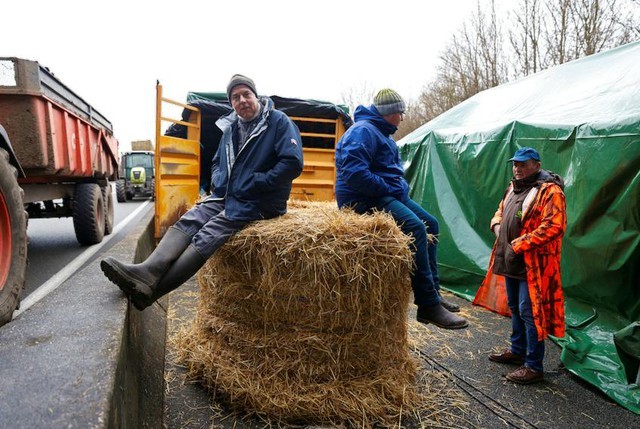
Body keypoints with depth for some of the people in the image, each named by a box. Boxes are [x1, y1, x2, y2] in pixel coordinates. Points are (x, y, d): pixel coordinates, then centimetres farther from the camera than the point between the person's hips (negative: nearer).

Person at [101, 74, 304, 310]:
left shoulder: (278, 121, -5)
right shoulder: (230, 127, 16)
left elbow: (292, 163, -17)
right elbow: (217, 163, 29)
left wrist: (254, 184, -17)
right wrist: (218, 182, 6)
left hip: (258, 202, -7)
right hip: (226, 195, 7)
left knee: (209, 234, -24)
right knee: (189, 220, -16)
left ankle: (151, 288, -29)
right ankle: (148, 272, -30)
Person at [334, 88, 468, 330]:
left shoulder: (382, 134, 23)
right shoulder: (363, 131, -12)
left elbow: (394, 171, 31)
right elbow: (355, 173, -26)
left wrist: (402, 188, 11)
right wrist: (389, 189, -19)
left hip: (390, 195, 12)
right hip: (363, 199, -11)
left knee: (430, 225, 9)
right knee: (415, 228, -28)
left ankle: (433, 293, 12)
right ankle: (428, 307, -22)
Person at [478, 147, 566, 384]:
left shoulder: (549, 191, -14)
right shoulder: (514, 187, 13)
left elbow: (553, 226, -23)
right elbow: (501, 210, 25)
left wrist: (520, 244, -22)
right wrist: (497, 225, 3)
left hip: (532, 264, -9)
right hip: (511, 260, 9)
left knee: (530, 312, -2)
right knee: (515, 308, 20)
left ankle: (534, 366, 11)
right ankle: (518, 351, 37)